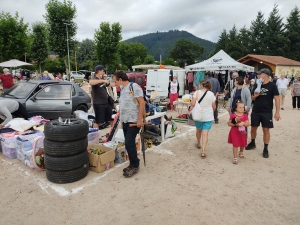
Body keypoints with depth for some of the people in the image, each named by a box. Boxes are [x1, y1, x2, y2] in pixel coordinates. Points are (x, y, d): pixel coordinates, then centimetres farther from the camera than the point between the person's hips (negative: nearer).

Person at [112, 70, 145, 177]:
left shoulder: (134, 86, -12)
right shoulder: (122, 89, 14)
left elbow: (142, 103, -17)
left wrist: (140, 119, -20)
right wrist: (118, 116, 20)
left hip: (134, 121, -8)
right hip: (125, 121, 8)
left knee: (129, 143, -7)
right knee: (129, 144, 13)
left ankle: (135, 166, 9)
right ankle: (132, 164, 26)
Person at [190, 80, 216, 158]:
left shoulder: (197, 92, -9)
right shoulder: (211, 94, -3)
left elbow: (192, 103, -19)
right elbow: (214, 107, 2)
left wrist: (191, 108, 0)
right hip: (208, 117, 0)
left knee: (198, 130, 23)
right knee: (205, 133, -1)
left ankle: (198, 144, 46)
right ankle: (203, 151, -7)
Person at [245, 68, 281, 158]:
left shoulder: (272, 86, -6)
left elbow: (277, 99, -9)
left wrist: (277, 112, -16)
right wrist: (255, 96, -9)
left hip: (267, 112, -4)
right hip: (255, 111, 4)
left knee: (266, 130, 1)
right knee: (253, 128, 12)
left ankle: (265, 149, 13)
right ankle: (252, 143, 33)